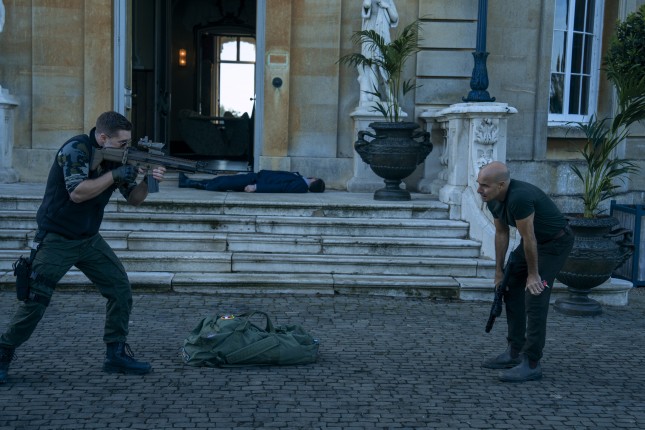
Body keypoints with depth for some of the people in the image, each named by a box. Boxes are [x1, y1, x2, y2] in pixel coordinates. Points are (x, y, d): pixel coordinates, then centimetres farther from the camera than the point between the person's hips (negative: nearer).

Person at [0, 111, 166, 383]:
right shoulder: (76, 149, -18)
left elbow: (133, 199, 5)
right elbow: (77, 192, -29)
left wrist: (148, 180, -14)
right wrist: (114, 175, -26)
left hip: (90, 239, 7)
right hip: (56, 241, -7)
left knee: (120, 289, -1)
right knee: (35, 301, -6)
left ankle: (116, 354, 9)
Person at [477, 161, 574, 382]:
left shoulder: (519, 197, -36)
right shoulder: (493, 199, -7)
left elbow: (528, 238, -27)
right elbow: (501, 233, 6)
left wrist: (533, 274, -16)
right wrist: (499, 271, 10)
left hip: (555, 242, -10)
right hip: (534, 240, 10)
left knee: (534, 300, -15)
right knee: (511, 289, 11)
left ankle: (531, 365, -8)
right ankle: (515, 353, 21)